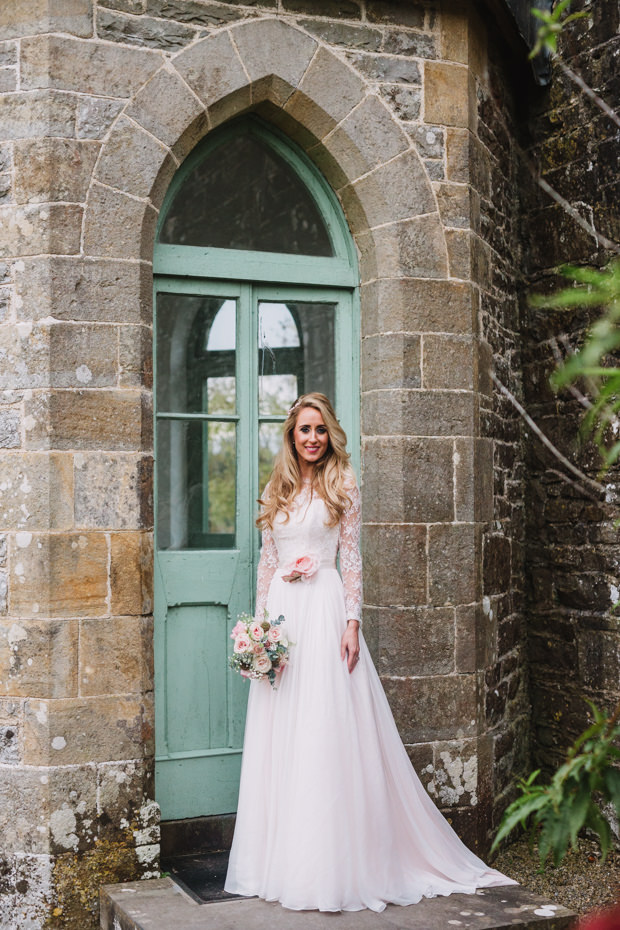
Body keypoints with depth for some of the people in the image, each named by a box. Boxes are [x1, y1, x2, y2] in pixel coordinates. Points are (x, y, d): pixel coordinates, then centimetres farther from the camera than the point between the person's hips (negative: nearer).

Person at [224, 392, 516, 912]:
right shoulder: (277, 491, 14)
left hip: (324, 612, -5)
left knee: (325, 733, -6)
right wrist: (259, 622, 8)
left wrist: (352, 622, -11)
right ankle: (282, 857, 15)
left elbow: (352, 559, -2)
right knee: (278, 741, 6)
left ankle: (329, 867, 0)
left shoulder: (342, 485, 2)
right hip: (279, 613, 5)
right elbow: (267, 561, 15)